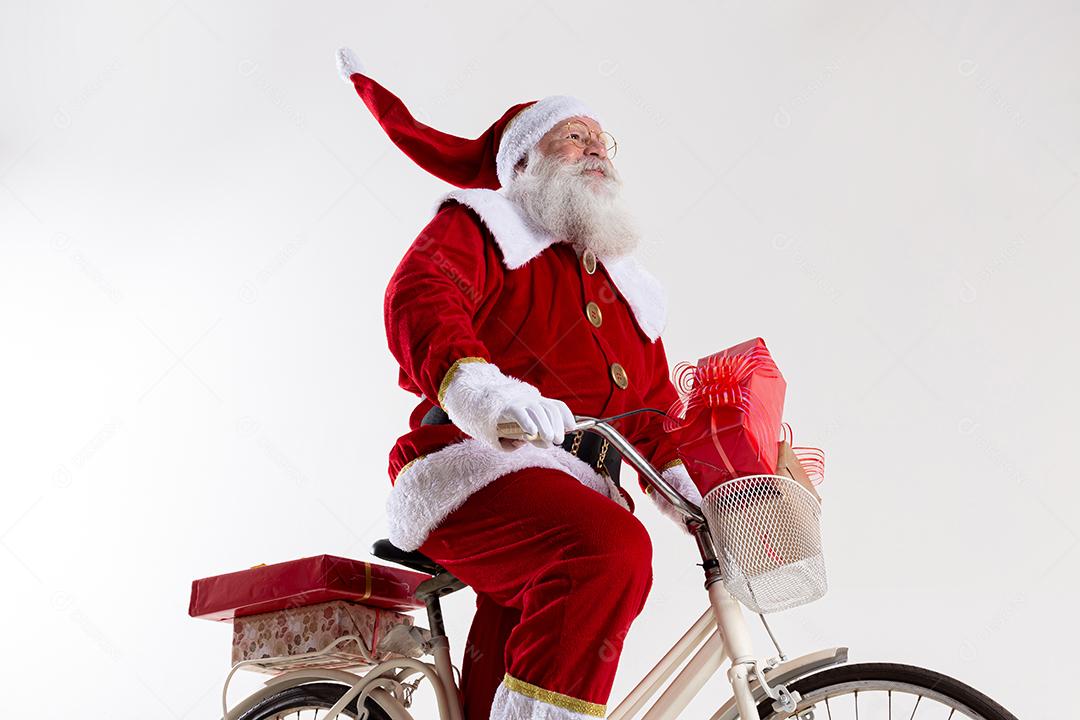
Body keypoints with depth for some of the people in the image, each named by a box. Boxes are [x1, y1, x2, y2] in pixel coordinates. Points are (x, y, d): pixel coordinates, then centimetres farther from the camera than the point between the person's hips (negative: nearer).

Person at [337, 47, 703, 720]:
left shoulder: (628, 288, 29)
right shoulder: (483, 224, 9)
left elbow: (656, 402, 23)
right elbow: (421, 293, -13)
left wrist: (680, 477, 1)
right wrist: (474, 382, -35)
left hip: (580, 496, 6)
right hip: (479, 471, -6)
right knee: (613, 550, -33)